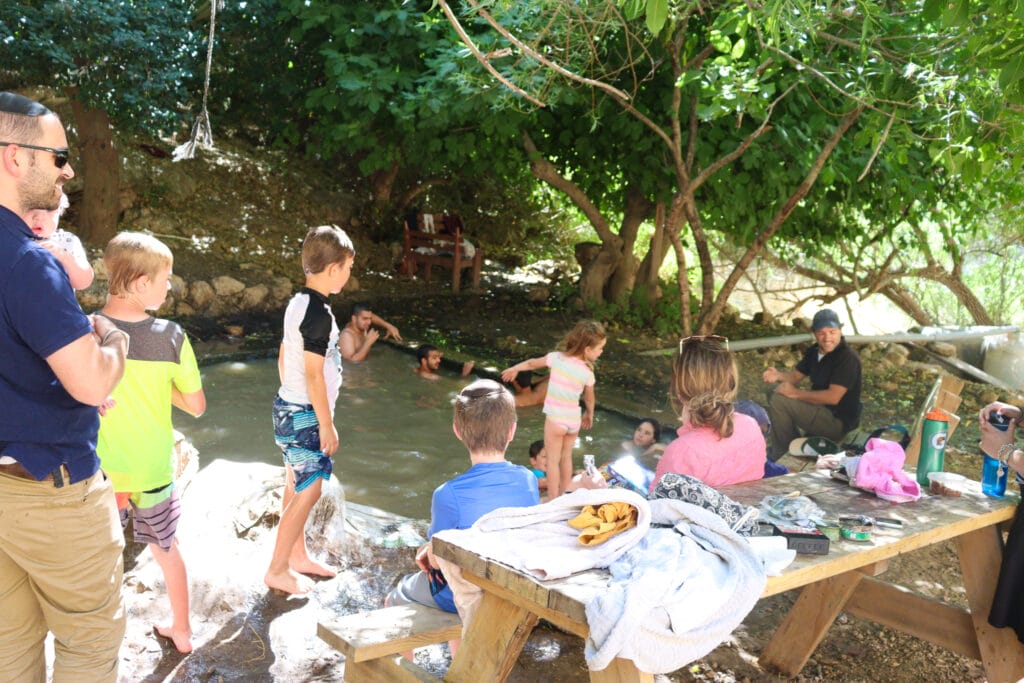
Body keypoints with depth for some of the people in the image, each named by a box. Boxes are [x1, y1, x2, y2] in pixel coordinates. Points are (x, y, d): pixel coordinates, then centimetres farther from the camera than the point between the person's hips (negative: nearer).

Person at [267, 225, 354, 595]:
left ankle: (297, 556, 33)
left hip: (288, 407, 10)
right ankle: (277, 570, 10)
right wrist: (327, 424, -15)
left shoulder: (297, 303, 7)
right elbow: (314, 374, -22)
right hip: (306, 415, -10)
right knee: (308, 492, 0)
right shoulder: (319, 313, -22)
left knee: (296, 487, 19)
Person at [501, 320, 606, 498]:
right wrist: (589, 415, 27)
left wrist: (514, 368, 24)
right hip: (574, 420, 2)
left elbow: (533, 363, 6)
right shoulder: (588, 372, -8)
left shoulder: (557, 358, -10)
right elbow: (589, 399, 7)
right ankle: (562, 496, 32)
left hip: (555, 418, -2)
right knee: (566, 457, 21)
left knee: (553, 460, 8)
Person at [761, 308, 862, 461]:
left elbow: (833, 397, -28)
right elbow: (795, 375, 11)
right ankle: (777, 454, 16)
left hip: (838, 422, -9)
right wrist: (777, 375, -13)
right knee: (774, 393, 11)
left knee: (779, 401, -19)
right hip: (821, 408, 9)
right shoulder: (814, 352, 6)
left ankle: (784, 455, 0)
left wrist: (796, 393, -22)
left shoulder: (847, 357, -22)